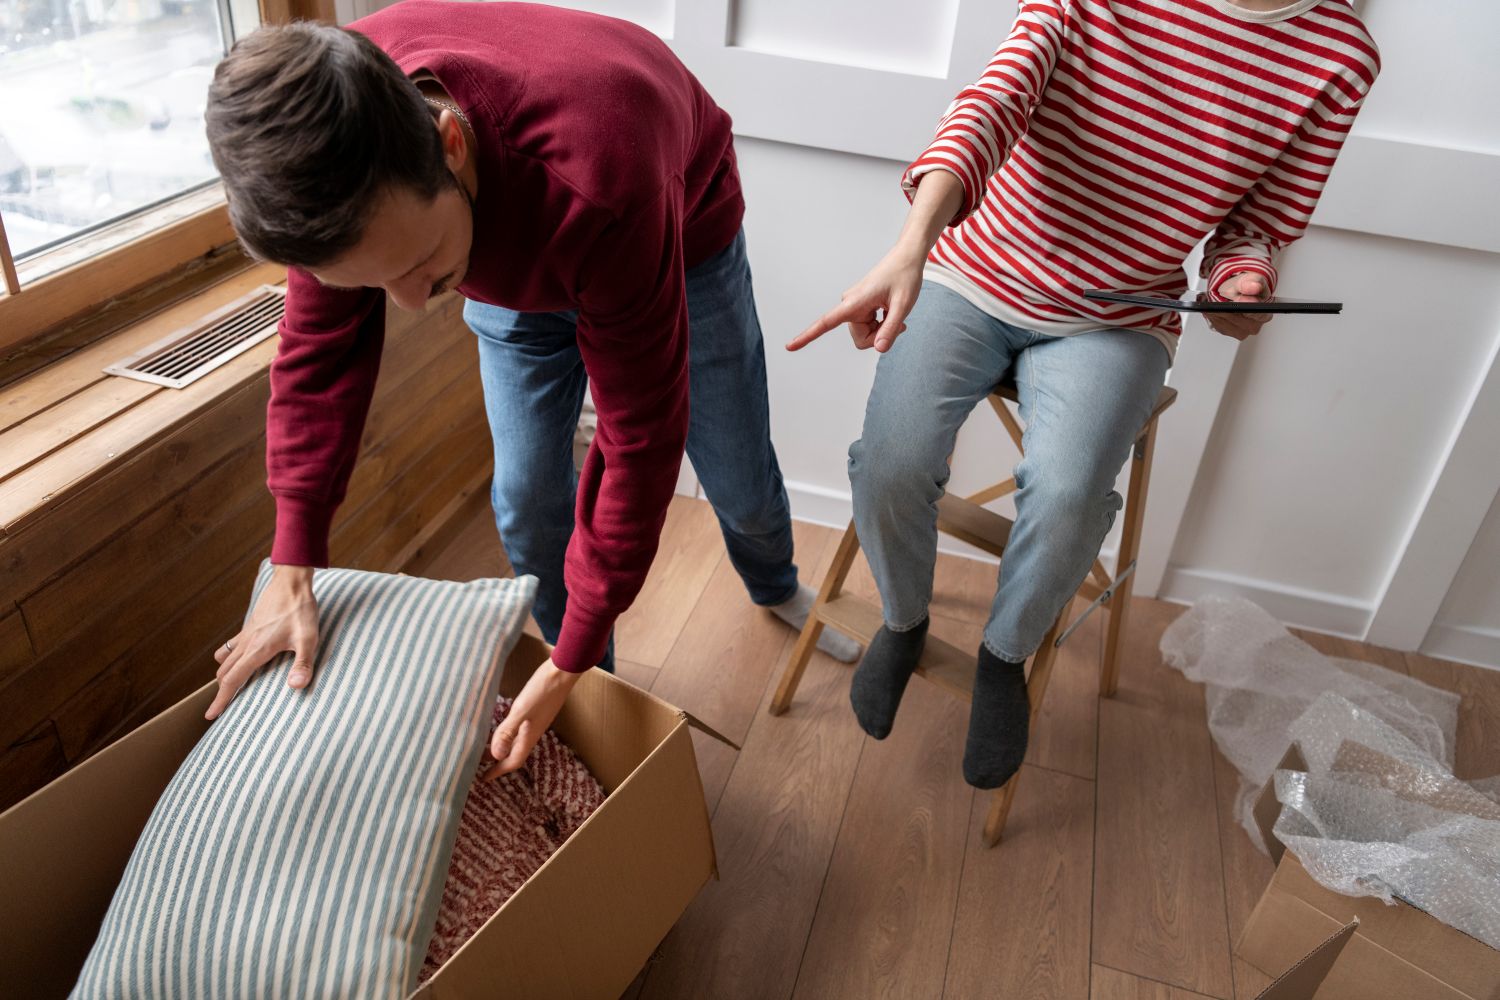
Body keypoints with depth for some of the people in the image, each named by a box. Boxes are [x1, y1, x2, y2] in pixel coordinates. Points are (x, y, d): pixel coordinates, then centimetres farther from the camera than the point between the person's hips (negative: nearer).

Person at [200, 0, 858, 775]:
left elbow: (639, 438, -39)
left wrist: (565, 667, -32)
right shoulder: (327, 128, -33)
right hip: (512, 263, 4)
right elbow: (319, 346, -17)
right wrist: (292, 572, -20)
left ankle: (776, 588, 46)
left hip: (680, 240, -3)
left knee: (739, 481, 9)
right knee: (527, 504, -2)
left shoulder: (596, 185, -49)